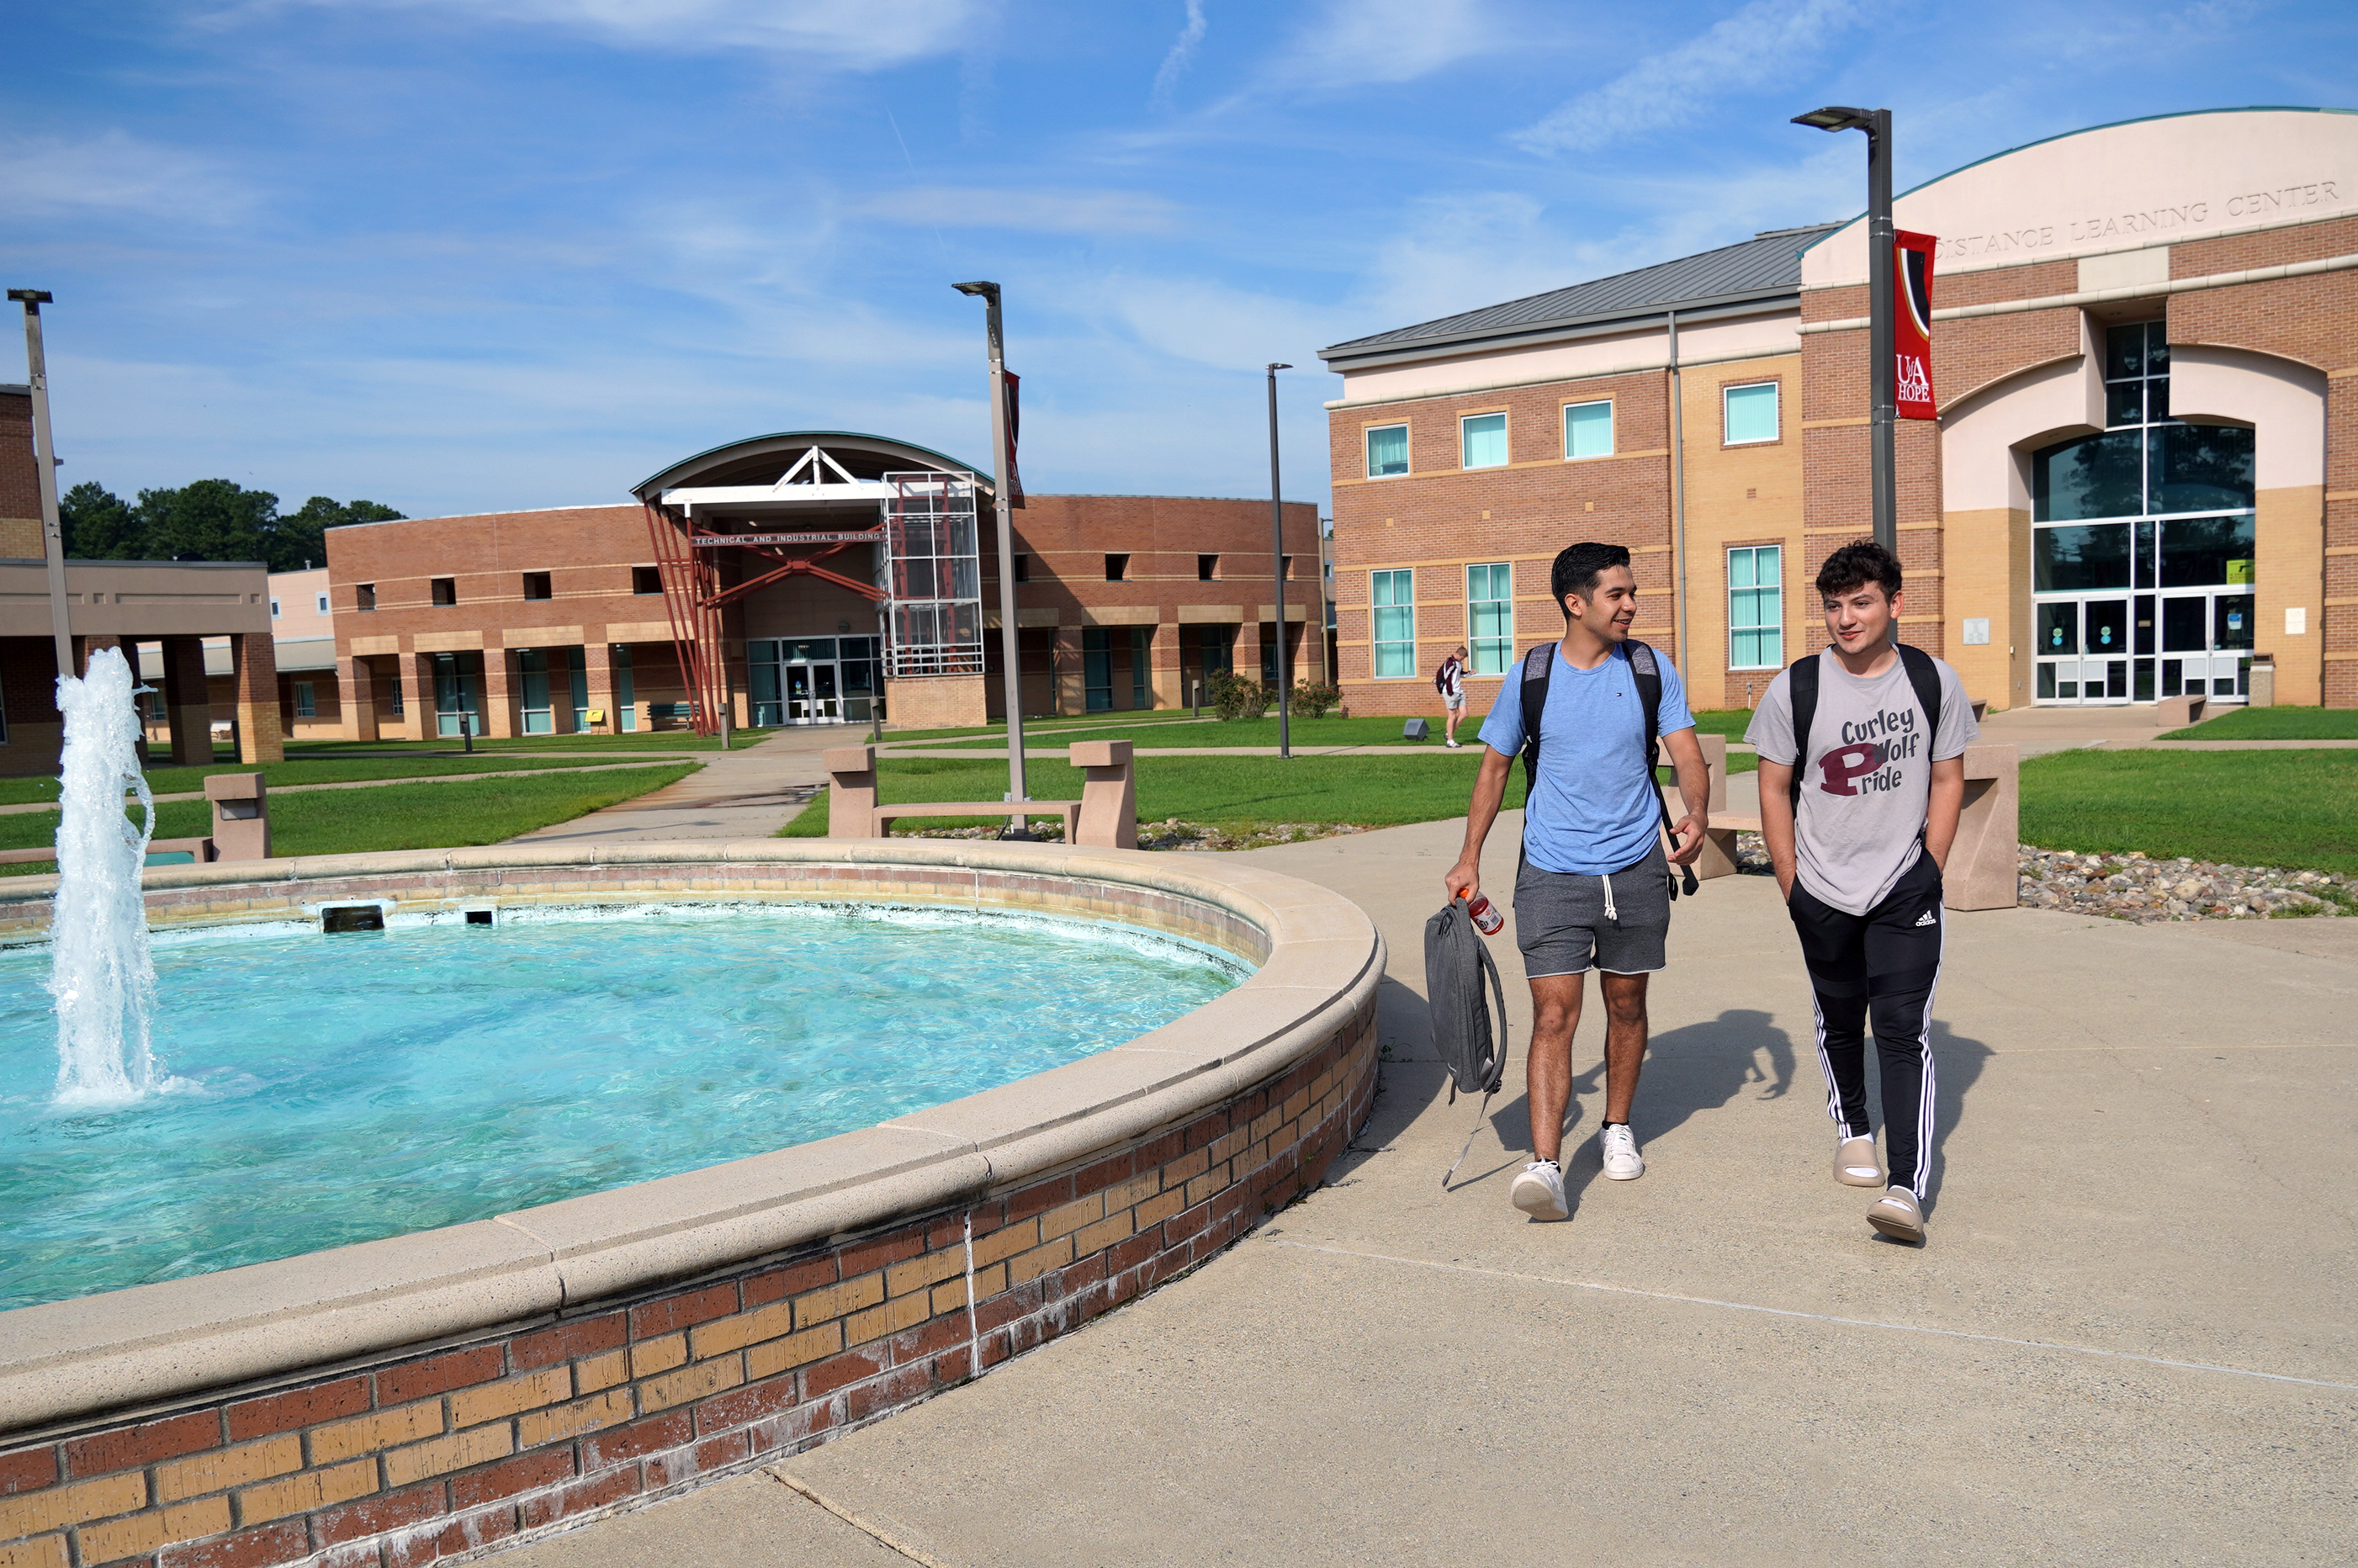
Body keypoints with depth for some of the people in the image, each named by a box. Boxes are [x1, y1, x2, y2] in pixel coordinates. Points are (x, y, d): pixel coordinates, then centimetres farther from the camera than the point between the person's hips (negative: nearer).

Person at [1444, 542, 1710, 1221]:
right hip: (1553, 870, -2)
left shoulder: (1651, 669, 1)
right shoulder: (1530, 676, -2)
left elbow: (1685, 751, -3)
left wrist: (1697, 814, -25)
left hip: (1635, 867, 2)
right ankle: (1545, 1165, -13)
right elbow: (1495, 766, 7)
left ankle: (1617, 1127, 35)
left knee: (1626, 1004, 14)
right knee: (1554, 1013, -10)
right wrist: (1470, 858, 6)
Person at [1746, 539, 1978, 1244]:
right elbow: (1774, 789, 1)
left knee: (1904, 1031, -10)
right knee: (1840, 1023, 16)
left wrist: (1929, 869, 1)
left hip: (1906, 888, -1)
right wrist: (1792, 884, 0)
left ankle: (1907, 1187, -12)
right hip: (1823, 892, 1)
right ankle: (1852, 1129, 41)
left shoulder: (1934, 681, -2)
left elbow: (1948, 780, 7)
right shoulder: (1794, 688, -6)